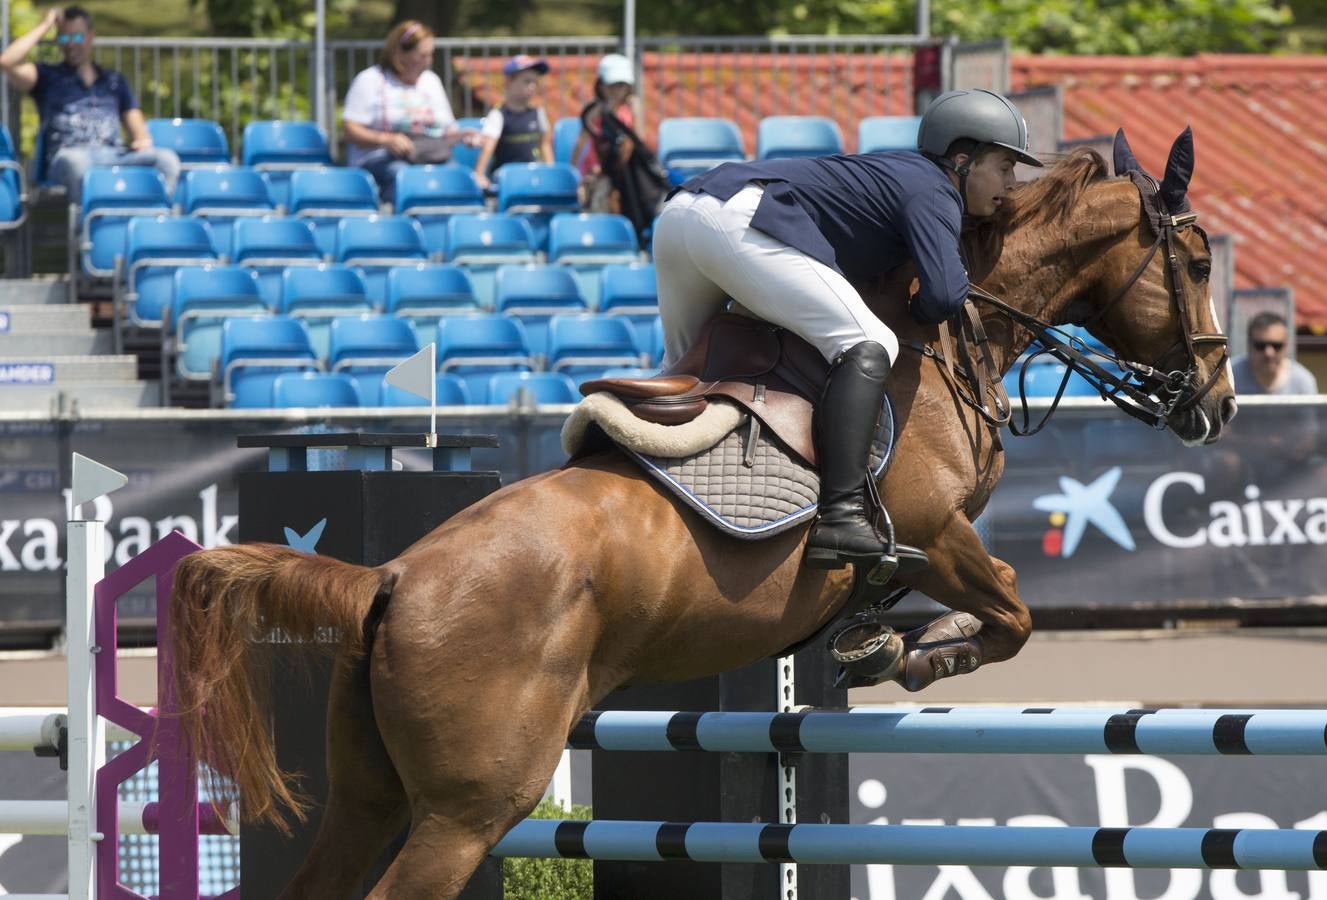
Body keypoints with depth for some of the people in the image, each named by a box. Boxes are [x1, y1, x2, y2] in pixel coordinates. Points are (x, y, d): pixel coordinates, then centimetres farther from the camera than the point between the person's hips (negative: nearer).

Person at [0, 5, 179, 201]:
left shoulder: (114, 81, 28)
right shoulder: (48, 77, 20)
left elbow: (137, 128, 24)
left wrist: (142, 140, -3)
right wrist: (44, 26, 9)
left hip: (113, 155, 3)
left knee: (167, 159, -28)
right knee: (76, 160, -43)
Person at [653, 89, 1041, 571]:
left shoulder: (893, 172, 29)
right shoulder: (933, 192, 1)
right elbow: (944, 294, -13)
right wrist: (918, 314, 7)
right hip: (734, 223, -10)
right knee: (869, 346, -12)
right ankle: (840, 514, -25)